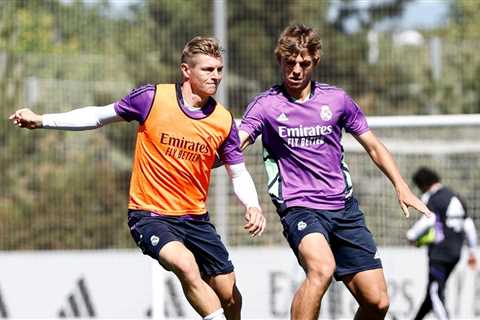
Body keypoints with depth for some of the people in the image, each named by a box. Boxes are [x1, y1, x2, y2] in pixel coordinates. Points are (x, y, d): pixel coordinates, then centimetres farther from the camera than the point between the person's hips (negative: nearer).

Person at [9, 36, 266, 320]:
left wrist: (252, 206, -11)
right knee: (186, 264, -33)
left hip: (196, 219, 4)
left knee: (230, 296, 3)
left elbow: (239, 174, 9)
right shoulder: (152, 98, -10)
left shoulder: (224, 121, -2)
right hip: (149, 214, -4)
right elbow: (100, 116, 4)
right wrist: (41, 120, 0)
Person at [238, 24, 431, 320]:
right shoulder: (266, 106, 0)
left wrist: (402, 187, 8)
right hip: (299, 206, -4)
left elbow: (374, 146, 18)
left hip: (344, 207, 4)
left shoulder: (336, 100, 8)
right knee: (322, 268, -35)